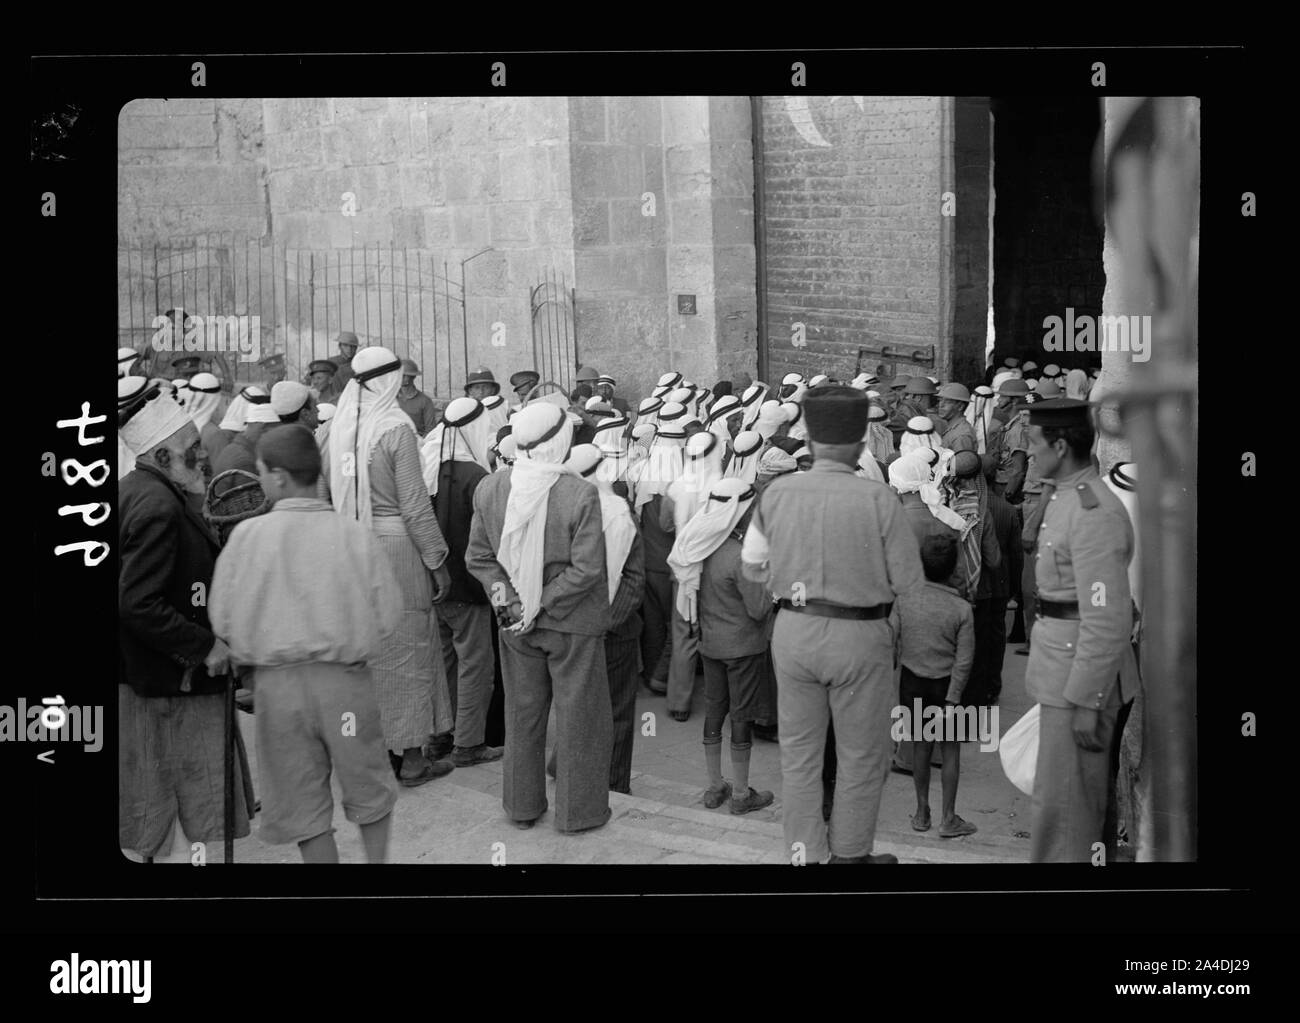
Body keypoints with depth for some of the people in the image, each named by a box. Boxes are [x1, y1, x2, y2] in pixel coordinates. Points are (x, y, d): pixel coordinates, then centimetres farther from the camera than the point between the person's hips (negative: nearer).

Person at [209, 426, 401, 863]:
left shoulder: (247, 534, -8)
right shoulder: (353, 534, -6)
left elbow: (222, 619, -4)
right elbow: (388, 613, -4)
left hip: (275, 682, 0)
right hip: (344, 680, 0)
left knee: (303, 805, 13)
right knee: (369, 790, 20)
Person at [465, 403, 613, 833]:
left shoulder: (488, 489, -8)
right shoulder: (581, 496, -22)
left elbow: (478, 558, -2)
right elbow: (586, 569, -21)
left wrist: (508, 597, -4)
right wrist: (545, 604, -13)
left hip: (516, 624, 4)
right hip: (571, 624, -4)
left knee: (522, 713, 19)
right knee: (577, 717, 12)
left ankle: (522, 806, 32)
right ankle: (577, 810, 23)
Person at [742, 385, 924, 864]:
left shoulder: (776, 492, -8)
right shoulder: (877, 499, -18)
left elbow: (753, 565, 3)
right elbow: (908, 582, -10)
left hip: (793, 630, 3)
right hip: (859, 636, -3)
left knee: (799, 752, 17)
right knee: (862, 757, 15)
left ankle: (805, 851, 27)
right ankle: (850, 853, 26)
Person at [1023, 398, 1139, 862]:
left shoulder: (1095, 514, -22)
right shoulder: (1063, 497, 10)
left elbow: (1108, 620, -25)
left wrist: (1085, 702, -24)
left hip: (1083, 673, -10)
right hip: (1061, 664, 10)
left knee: (1061, 798, -1)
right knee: (1081, 792, 20)